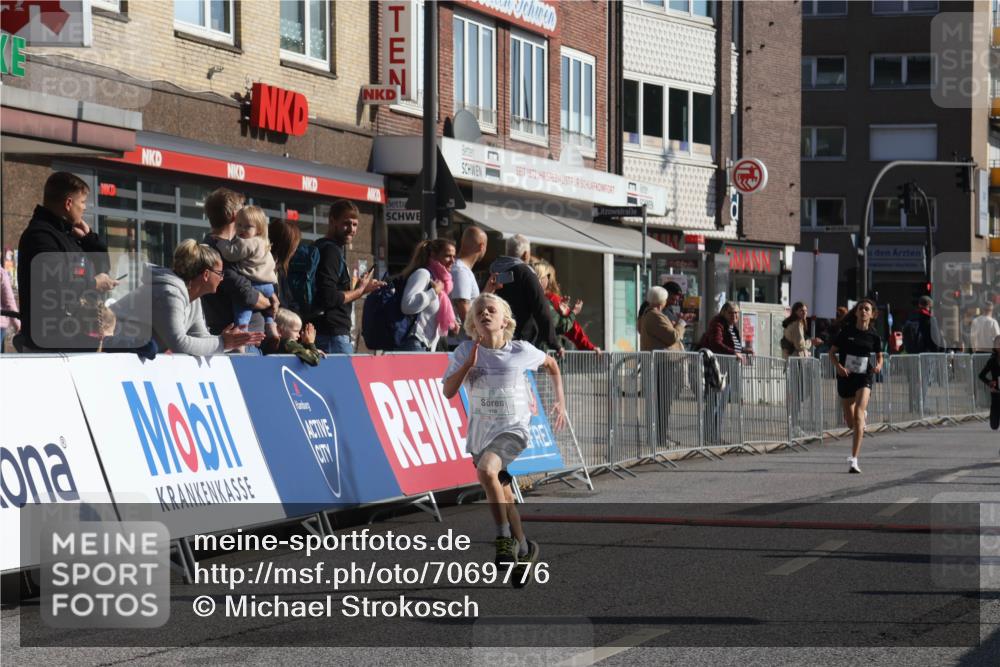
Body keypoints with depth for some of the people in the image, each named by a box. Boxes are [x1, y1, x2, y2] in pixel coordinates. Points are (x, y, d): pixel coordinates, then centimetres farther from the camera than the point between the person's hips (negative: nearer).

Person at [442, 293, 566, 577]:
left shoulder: (521, 351, -4)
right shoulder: (466, 351, -2)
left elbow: (551, 364, 15)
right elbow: (448, 392, -8)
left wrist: (560, 401, 10)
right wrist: (468, 364, -18)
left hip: (513, 429, -4)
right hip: (480, 433, 4)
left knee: (486, 470, -31)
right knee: (504, 497, 11)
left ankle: (505, 538, -19)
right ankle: (524, 548, 31)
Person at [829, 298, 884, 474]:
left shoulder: (874, 336, -1)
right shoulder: (846, 331, -4)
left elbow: (879, 357, 11)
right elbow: (832, 352, 2)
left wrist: (878, 366, -11)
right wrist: (838, 366, -17)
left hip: (864, 376, -1)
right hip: (846, 377, 1)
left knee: (858, 415, -21)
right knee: (851, 423, 10)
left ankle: (853, 459, -22)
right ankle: (863, 414, 51)